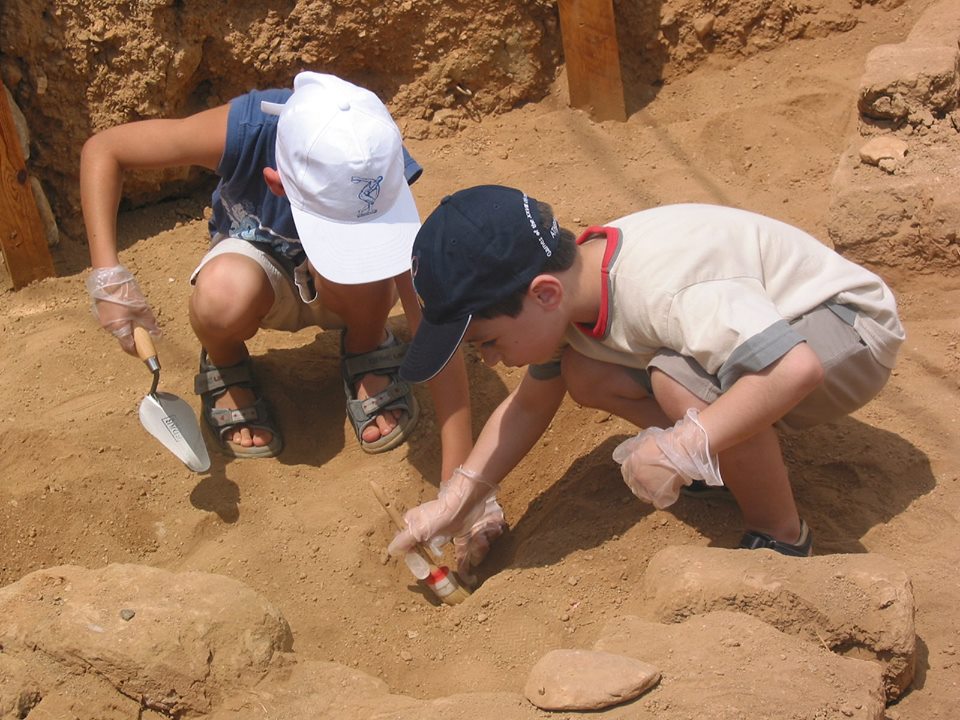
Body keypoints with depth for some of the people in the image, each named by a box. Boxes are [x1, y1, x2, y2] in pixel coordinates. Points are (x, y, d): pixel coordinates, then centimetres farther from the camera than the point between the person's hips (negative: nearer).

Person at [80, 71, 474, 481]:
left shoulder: (383, 176, -34)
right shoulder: (243, 131, -35)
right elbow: (102, 149, -21)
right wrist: (108, 276, -33)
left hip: (344, 292, 0)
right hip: (258, 260, 1)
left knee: (356, 264, -37)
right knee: (223, 296, -36)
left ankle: (368, 353, -2)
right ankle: (225, 365, 1)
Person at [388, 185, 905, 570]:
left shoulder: (661, 289, -38)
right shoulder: (572, 293, -9)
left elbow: (796, 368, -47)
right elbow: (530, 402, 6)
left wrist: (677, 451, -41)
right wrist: (454, 503, 0)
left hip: (850, 328, -8)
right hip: (758, 322, 8)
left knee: (680, 380, -35)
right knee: (585, 375, -7)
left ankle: (780, 536, -12)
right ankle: (751, 460, 8)